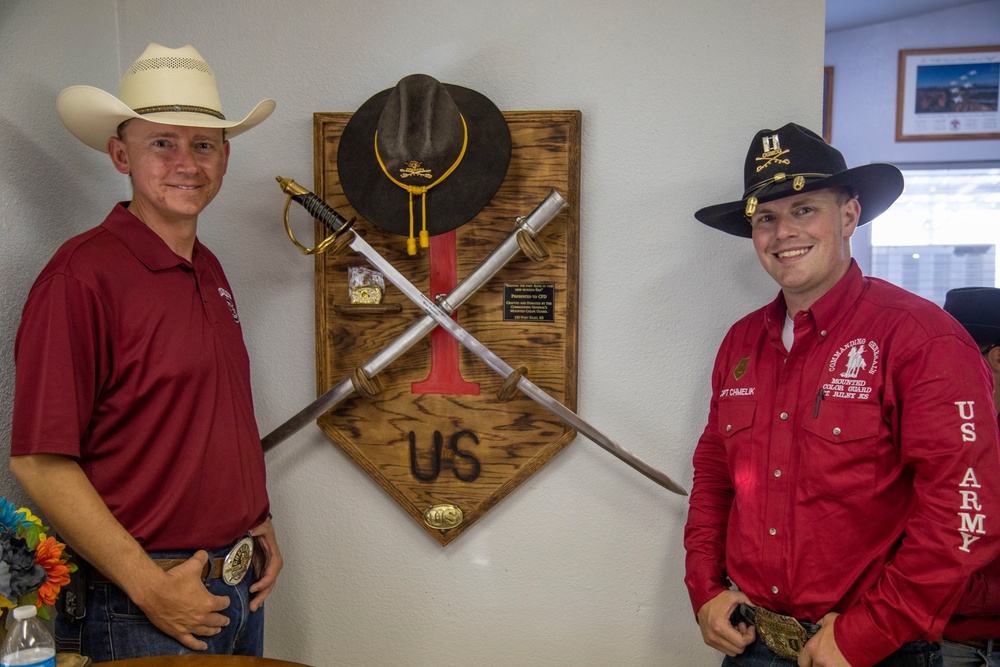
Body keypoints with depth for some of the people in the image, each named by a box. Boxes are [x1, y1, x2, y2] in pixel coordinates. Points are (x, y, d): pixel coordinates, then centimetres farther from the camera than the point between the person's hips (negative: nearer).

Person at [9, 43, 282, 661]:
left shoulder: (211, 272, 8)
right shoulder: (81, 274, -16)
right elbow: (39, 462, -18)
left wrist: (260, 526, 8)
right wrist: (150, 587, -17)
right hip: (138, 604, -7)